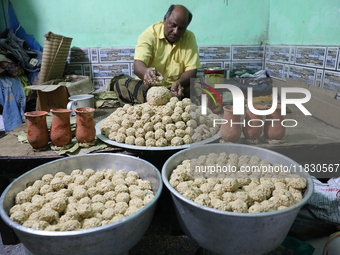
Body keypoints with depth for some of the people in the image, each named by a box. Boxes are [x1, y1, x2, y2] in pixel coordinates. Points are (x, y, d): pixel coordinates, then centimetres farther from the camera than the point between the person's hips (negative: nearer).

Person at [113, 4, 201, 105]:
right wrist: (146, 72, -45)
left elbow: (191, 70, -7)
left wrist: (179, 82, -30)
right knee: (120, 84, -25)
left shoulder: (189, 37, -1)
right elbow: (137, 66, -20)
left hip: (176, 87, 1)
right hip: (148, 86, 0)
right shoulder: (149, 34, -7)